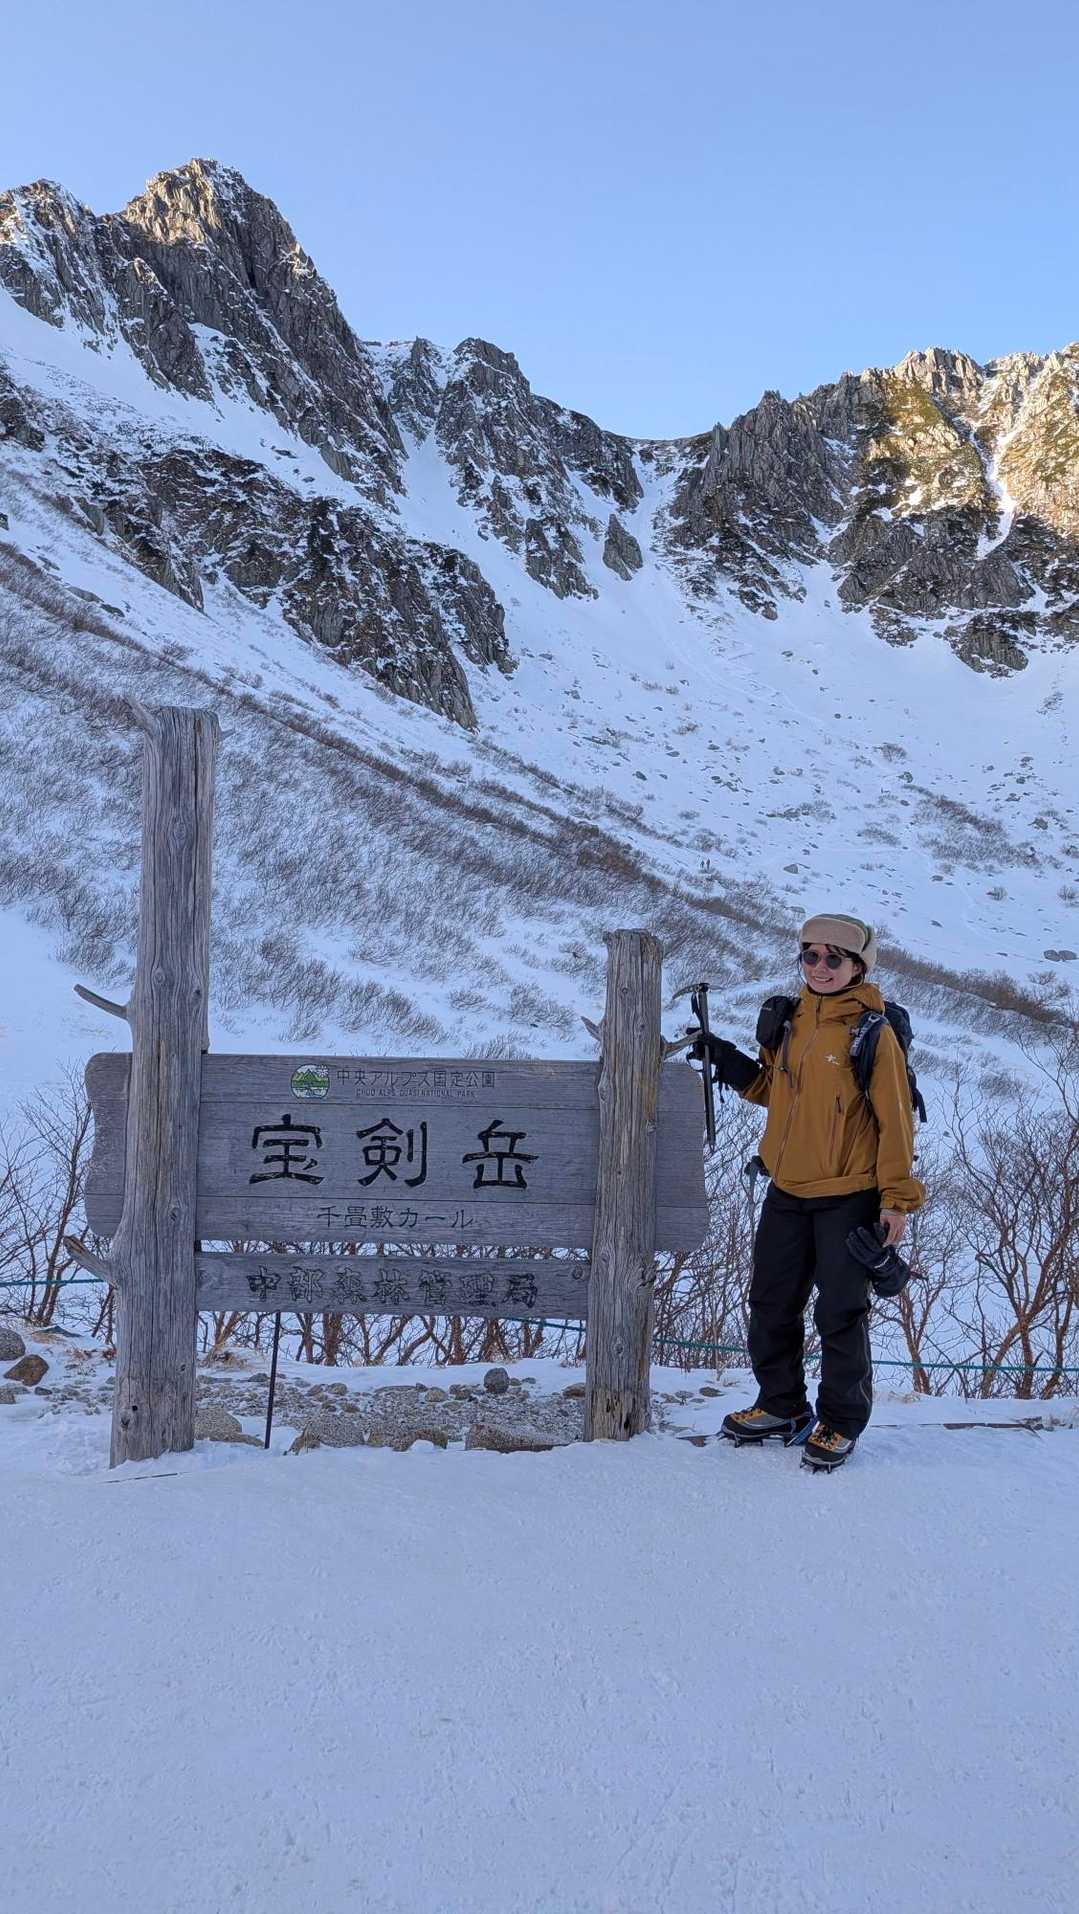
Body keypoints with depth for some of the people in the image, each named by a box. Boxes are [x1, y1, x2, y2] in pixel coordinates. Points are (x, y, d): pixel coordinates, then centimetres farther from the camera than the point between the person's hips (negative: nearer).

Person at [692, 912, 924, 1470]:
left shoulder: (873, 1032, -11)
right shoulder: (791, 1023, 7)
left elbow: (895, 1119, -10)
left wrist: (897, 1196, -13)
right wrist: (724, 1058, 2)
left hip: (849, 1197, -6)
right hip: (787, 1193, 6)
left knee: (841, 1313, 4)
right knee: (771, 1304, 14)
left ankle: (841, 1422, 21)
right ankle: (781, 1406, 32)